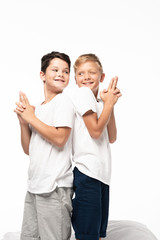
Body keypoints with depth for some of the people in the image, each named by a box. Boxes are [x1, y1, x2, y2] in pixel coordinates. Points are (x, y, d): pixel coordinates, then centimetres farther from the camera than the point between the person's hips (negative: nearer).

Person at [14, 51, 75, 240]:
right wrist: (23, 120, -1)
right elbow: (28, 149, 14)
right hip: (35, 186, 8)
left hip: (55, 187, -7)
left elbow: (60, 139, -19)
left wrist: (31, 118, -9)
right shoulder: (39, 108, 15)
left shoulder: (63, 101, -6)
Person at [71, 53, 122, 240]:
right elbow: (96, 131, -12)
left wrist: (110, 104, 4)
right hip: (87, 174, -8)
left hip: (102, 174, 8)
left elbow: (111, 138, 10)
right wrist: (109, 103, -2)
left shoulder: (99, 104, 18)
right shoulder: (83, 93, -4)